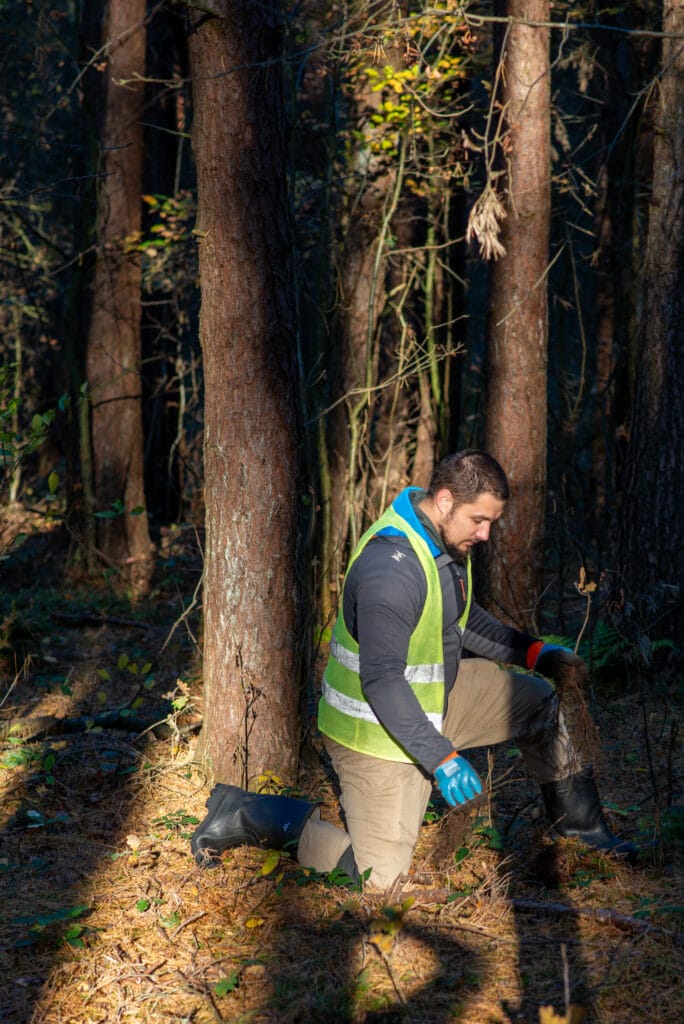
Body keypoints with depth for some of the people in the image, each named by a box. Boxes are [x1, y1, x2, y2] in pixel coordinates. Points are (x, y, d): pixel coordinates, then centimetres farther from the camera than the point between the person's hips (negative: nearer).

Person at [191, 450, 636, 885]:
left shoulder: (446, 538, 0)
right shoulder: (392, 565, -32)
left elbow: (462, 619, 19)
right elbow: (382, 680, -33)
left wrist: (531, 650, 8)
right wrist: (440, 756, -33)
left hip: (431, 699, 10)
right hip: (379, 733, -10)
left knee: (537, 699, 15)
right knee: (378, 877, -6)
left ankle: (581, 822, 31)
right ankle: (247, 813, 4)